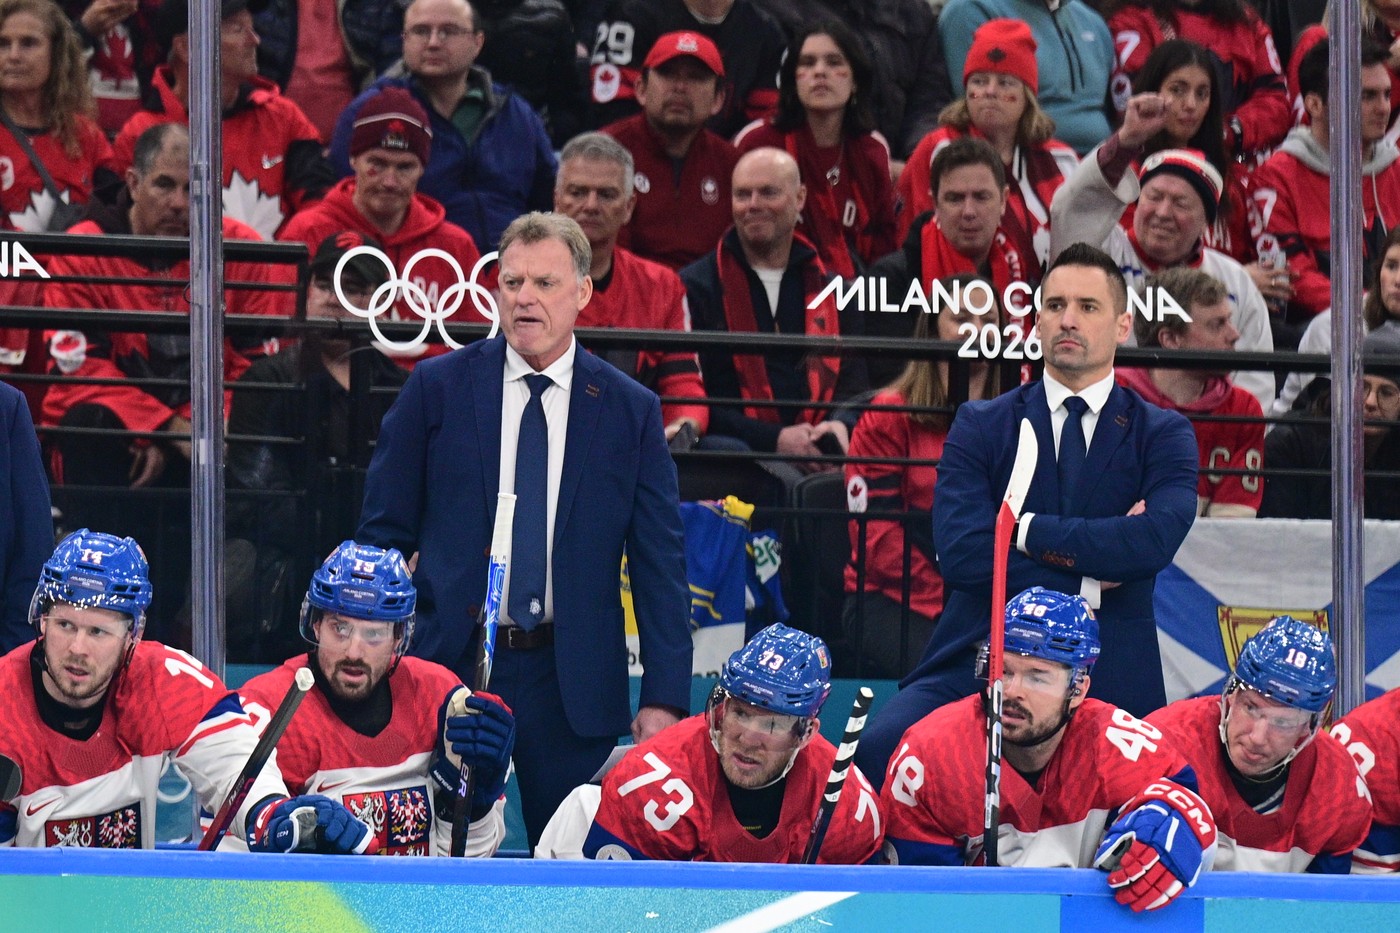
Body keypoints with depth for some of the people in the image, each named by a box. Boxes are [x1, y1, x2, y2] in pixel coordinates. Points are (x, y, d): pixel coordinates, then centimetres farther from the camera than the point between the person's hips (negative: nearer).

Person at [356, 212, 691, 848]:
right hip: (452, 660, 0)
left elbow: (659, 564, 4)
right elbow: (383, 532, 7)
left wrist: (664, 699, -3)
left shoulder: (630, 411, 4)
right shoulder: (437, 389, 4)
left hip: (571, 680, 0)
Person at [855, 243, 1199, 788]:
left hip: (1109, 677, 0)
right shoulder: (980, 426, 12)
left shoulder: (1163, 435, 10)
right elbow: (960, 550, -5)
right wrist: (1085, 580, -10)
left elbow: (1155, 540, -11)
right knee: (878, 752, -27)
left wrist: (1024, 529, -9)